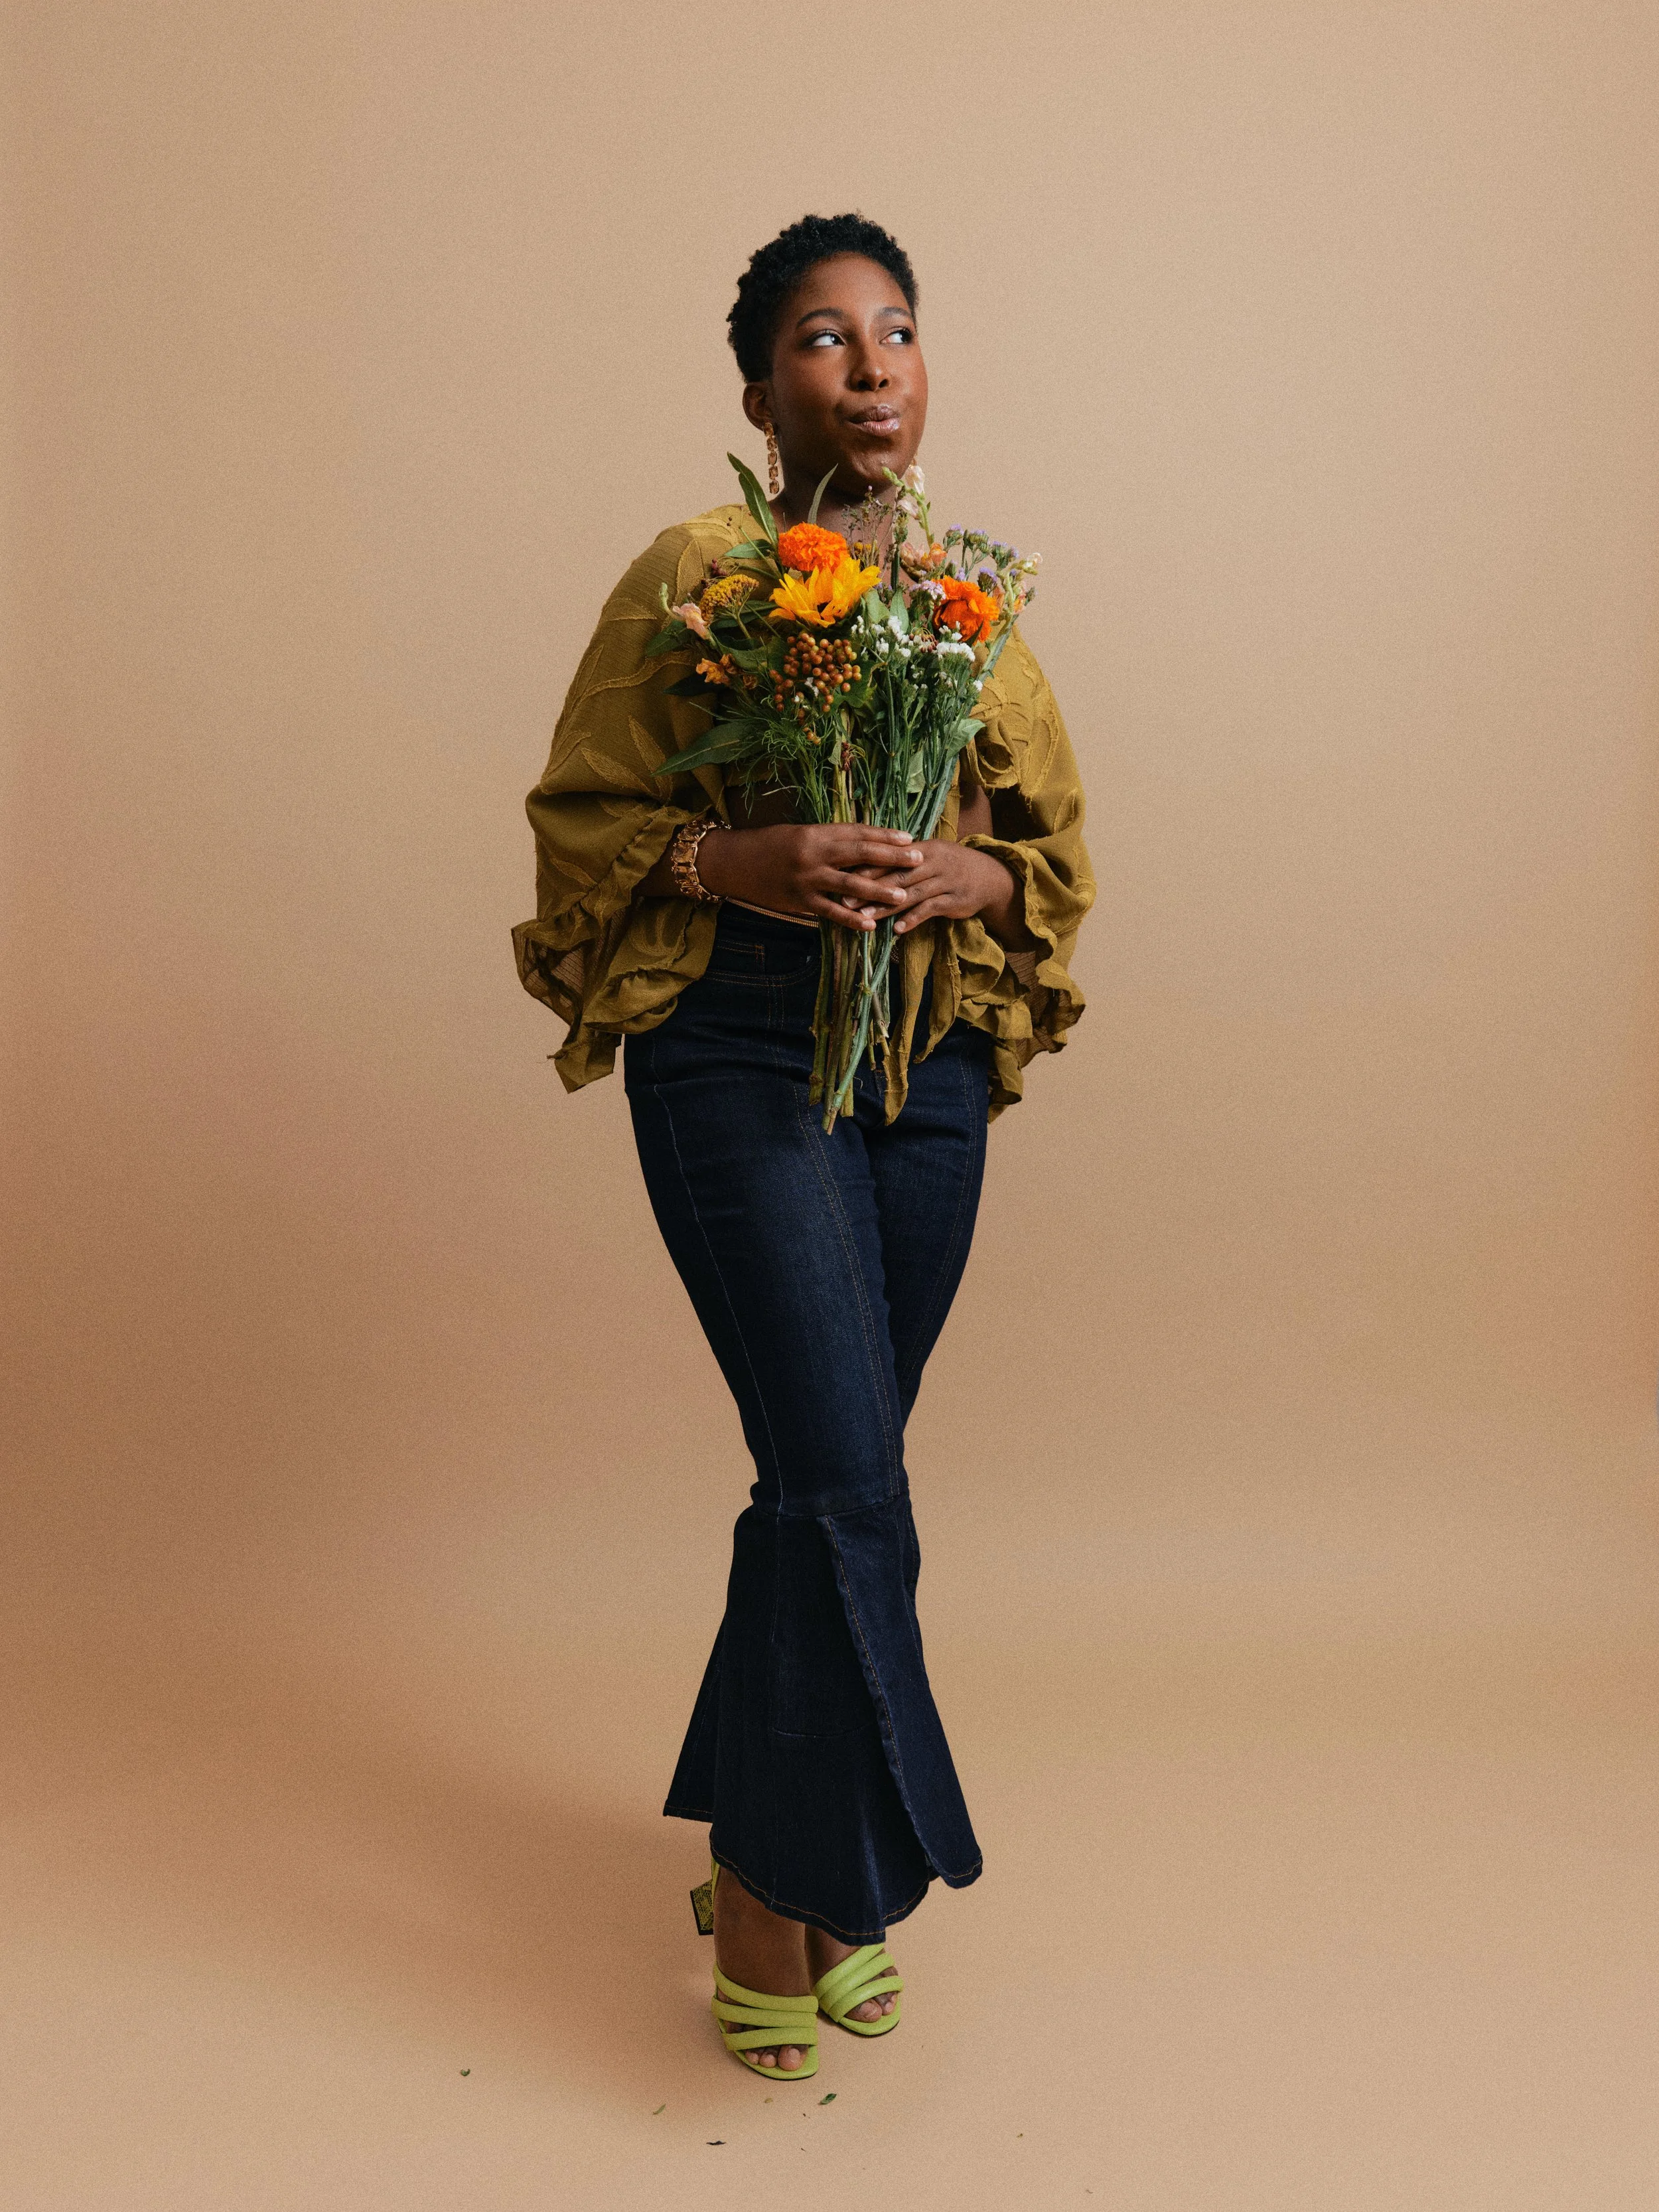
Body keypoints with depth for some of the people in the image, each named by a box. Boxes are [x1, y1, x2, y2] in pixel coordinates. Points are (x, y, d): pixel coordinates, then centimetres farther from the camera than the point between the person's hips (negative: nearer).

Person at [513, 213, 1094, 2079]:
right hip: (742, 1057, -5)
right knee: (843, 1479, -12)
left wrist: (963, 878, -8)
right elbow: (579, 815, -1)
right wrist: (738, 859, -18)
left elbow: (1055, 843, 14)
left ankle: (766, 1840, 30)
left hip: (933, 1064, 5)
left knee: (833, 1477, 11)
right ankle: (779, 1901, 8)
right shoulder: (689, 576, -1)